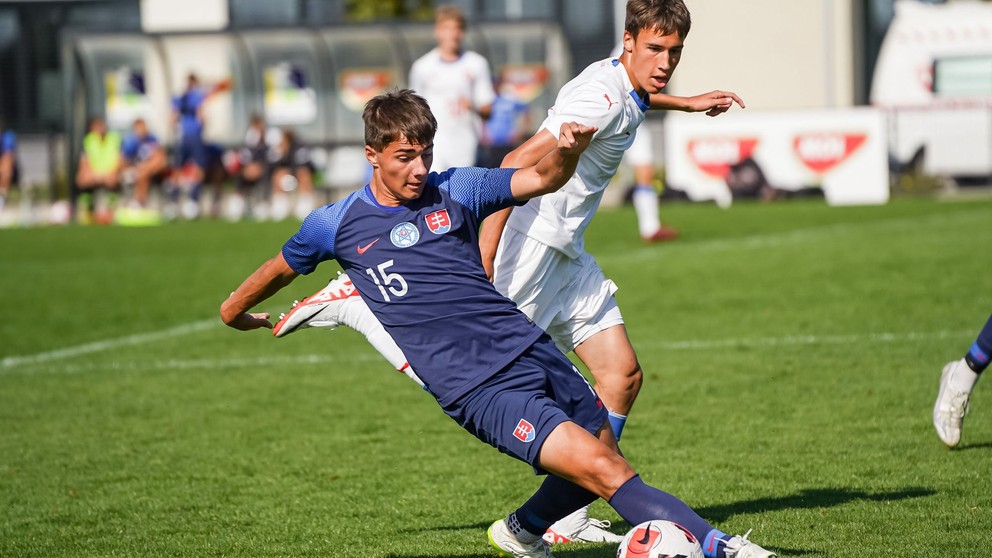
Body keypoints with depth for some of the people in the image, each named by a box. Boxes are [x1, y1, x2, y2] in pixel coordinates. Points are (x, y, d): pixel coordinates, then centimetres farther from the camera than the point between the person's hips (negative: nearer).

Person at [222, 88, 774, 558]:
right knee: (601, 470, -17)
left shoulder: (454, 189, 8)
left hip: (530, 347, 5)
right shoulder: (336, 225, 3)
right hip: (479, 388, -5)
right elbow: (280, 269, 21)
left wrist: (568, 150, -15)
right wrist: (236, 310, 36)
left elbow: (542, 178, 7)